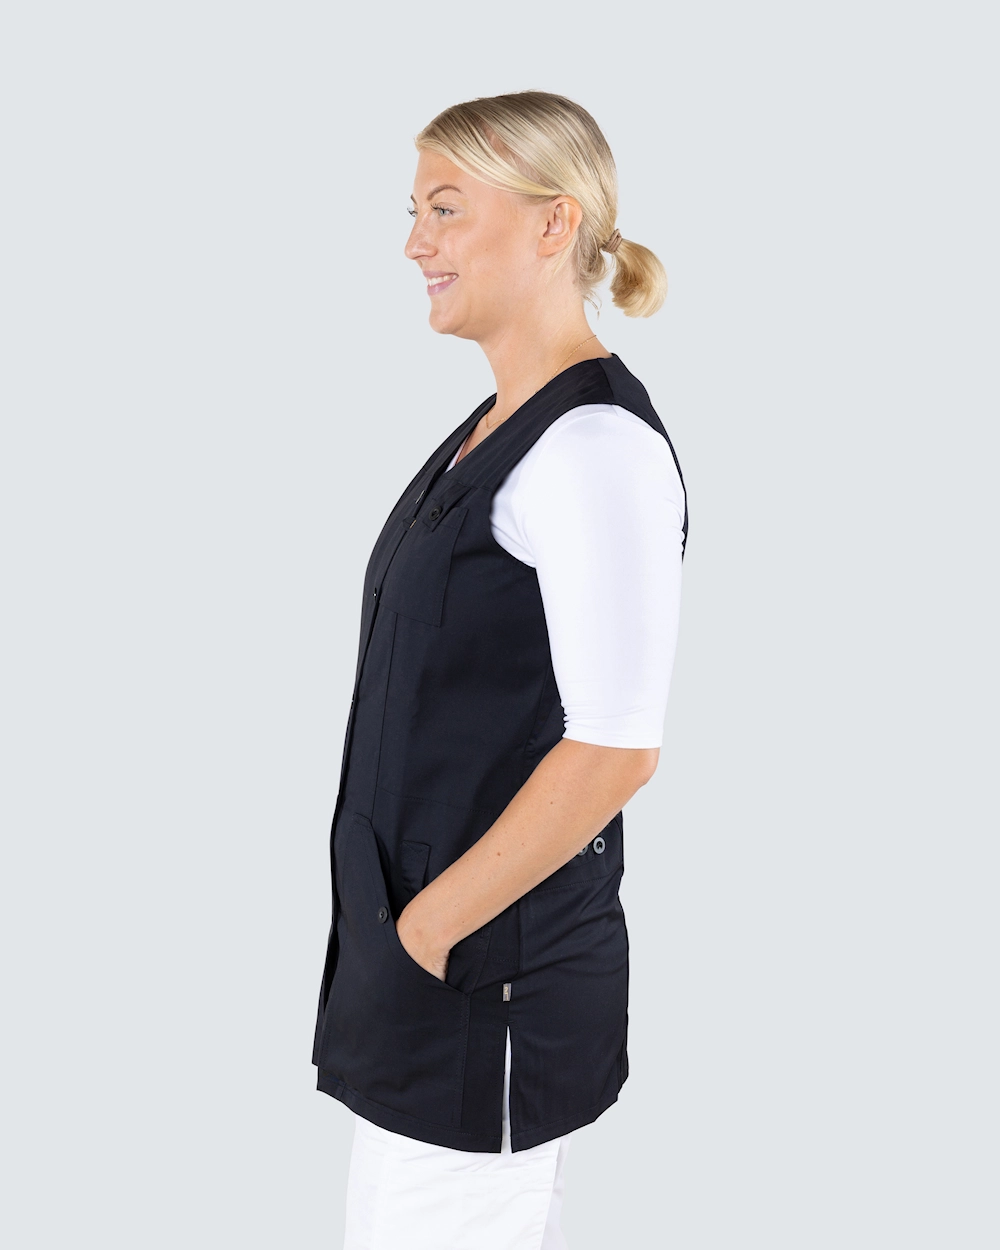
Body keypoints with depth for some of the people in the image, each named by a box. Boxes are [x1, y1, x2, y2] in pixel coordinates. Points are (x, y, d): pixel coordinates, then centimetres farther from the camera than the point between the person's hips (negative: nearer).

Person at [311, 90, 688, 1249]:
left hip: (485, 971, -8)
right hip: (429, 937, 8)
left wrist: (431, 928, -16)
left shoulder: (598, 445, -17)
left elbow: (616, 746, -22)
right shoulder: (495, 429, 11)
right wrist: (403, 924, 13)